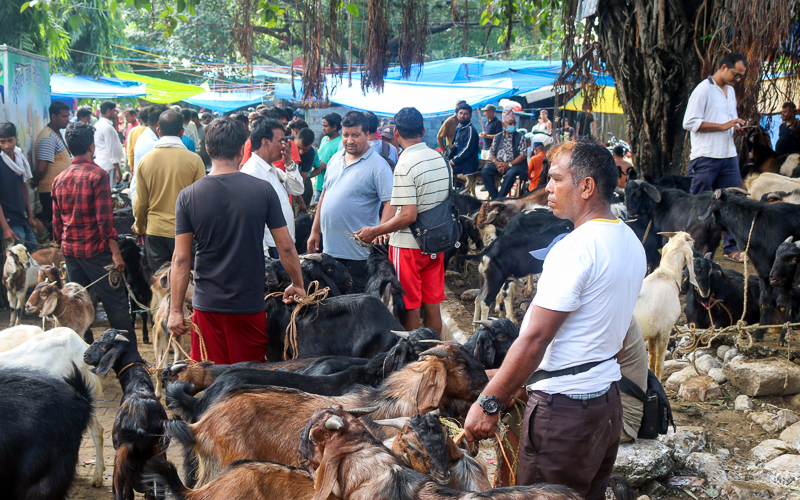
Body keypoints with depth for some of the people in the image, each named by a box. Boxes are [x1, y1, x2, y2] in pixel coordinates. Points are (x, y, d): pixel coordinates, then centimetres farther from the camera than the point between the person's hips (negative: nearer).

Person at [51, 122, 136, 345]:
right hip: (95, 250, -7)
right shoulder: (97, 175, -12)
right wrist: (116, 253, -14)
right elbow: (105, 219, -16)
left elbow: (56, 222, 13)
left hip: (69, 250, 7)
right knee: (116, 305, -2)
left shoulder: (59, 179, 8)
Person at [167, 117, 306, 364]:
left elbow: (181, 258, -5)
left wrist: (176, 311, 2)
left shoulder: (188, 196, -6)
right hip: (250, 304, 0)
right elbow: (286, 248, -3)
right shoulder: (263, 190, -7)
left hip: (207, 306, 0)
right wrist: (298, 285, 13)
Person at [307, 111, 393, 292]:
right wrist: (315, 230, 17)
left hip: (359, 251, -6)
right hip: (330, 246, 6)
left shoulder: (378, 165, -10)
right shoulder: (335, 159, 12)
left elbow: (390, 202, -17)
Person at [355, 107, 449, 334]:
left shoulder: (405, 164, -18)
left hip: (408, 246, -7)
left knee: (410, 307, 3)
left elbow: (408, 216, -23)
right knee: (432, 304, 14)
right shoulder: (441, 159, 5)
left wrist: (374, 231, -12)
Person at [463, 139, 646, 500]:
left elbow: (535, 339, -23)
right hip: (608, 398, 9)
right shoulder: (631, 243, 8)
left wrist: (489, 403, -19)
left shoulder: (574, 249, -20)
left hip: (563, 406, -9)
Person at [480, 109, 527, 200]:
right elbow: (491, 154, 10)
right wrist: (497, 163, -12)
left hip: (514, 164, -3)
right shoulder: (498, 137, 16)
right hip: (498, 163, 3)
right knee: (485, 171, -24)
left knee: (510, 174, -37)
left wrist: (509, 164, -16)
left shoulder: (520, 137, 6)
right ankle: (494, 197, -21)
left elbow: (522, 155, -3)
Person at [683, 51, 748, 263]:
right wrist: (723, 126, -17)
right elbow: (690, 122, -16)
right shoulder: (703, 90, -8)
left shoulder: (731, 91, 18)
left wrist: (737, 128, 5)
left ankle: (730, 248, 12)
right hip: (706, 157, -8)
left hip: (729, 156, 8)